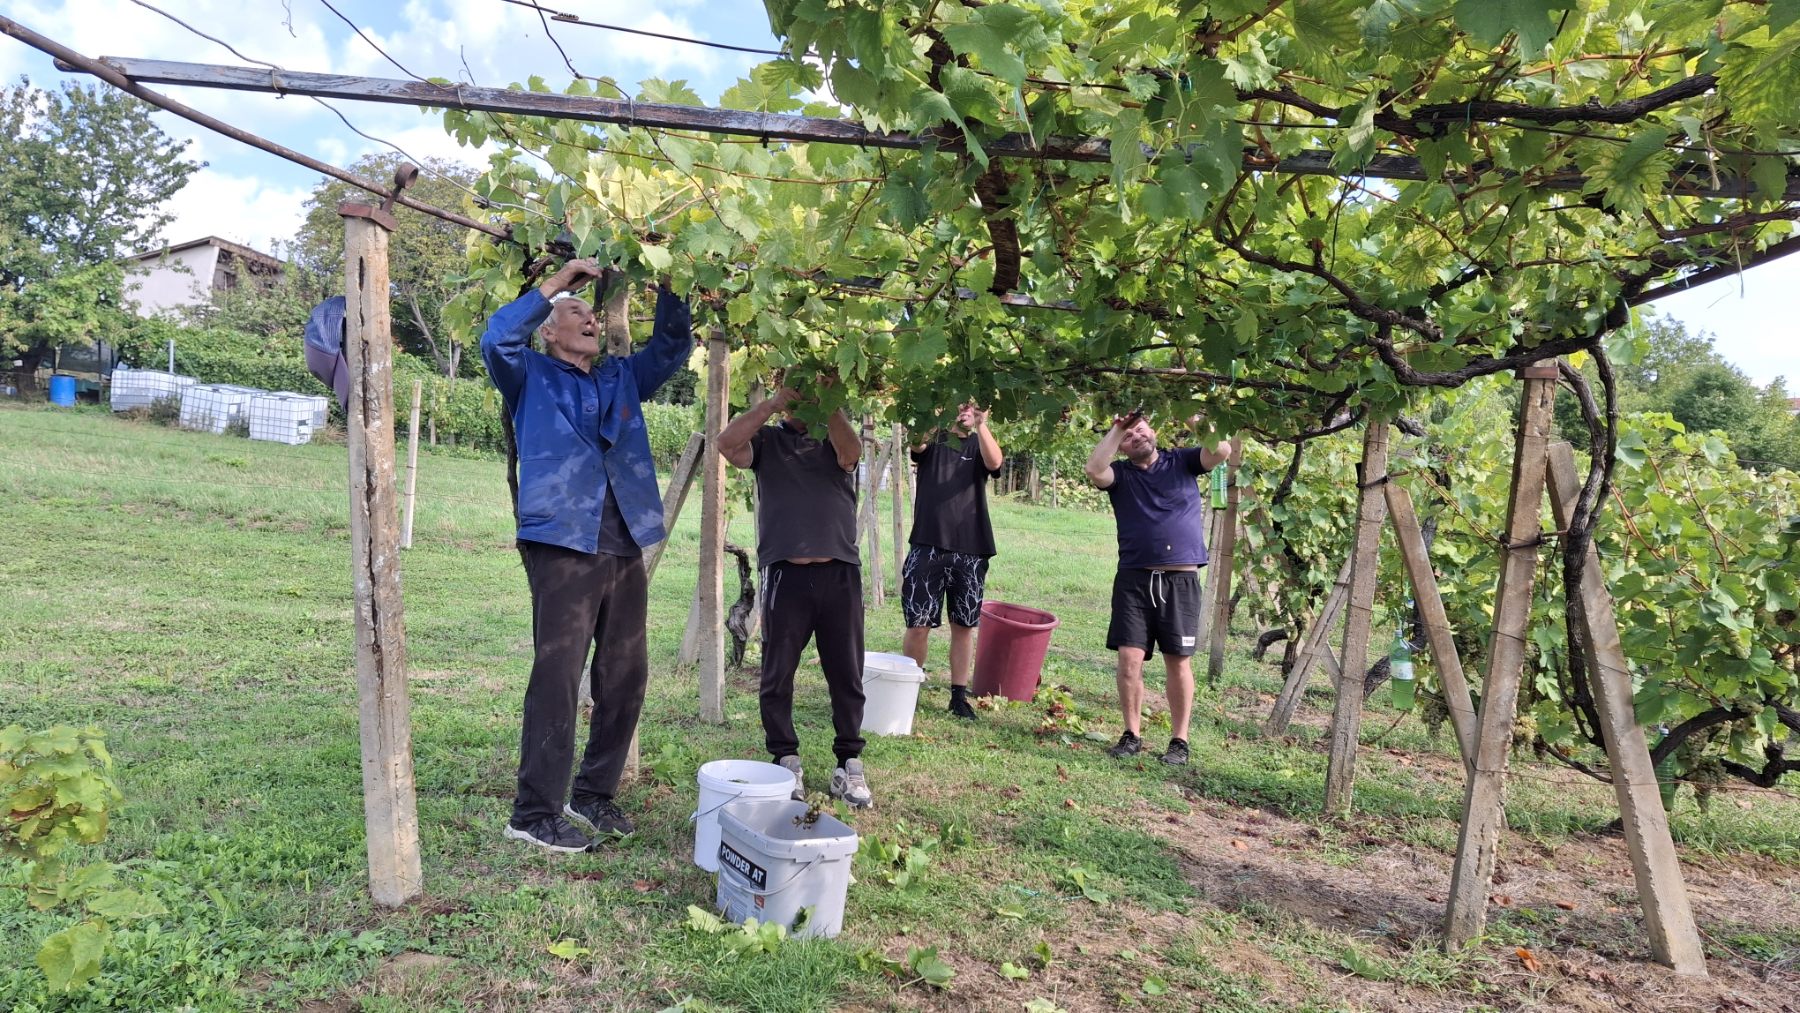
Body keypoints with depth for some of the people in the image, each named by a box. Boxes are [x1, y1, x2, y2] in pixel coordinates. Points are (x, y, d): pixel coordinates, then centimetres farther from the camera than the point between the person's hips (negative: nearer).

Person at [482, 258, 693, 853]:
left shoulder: (622, 377, 21)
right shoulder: (531, 377, 7)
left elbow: (673, 345, 20)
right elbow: (497, 340, -10)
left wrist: (665, 286, 6)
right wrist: (554, 285, -8)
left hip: (625, 550, 6)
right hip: (562, 547, -6)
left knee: (626, 677, 9)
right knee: (557, 679, -8)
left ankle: (595, 794, 23)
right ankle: (534, 813, 1)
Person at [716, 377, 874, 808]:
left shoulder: (834, 440, 10)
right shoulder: (767, 441, 8)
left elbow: (850, 453, -14)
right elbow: (727, 443, -12)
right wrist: (772, 404, -17)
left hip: (840, 574, 1)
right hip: (785, 574, 0)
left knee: (847, 676, 7)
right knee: (777, 676, 6)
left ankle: (849, 765, 19)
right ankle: (786, 762, 21)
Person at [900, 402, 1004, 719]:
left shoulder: (980, 445, 10)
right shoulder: (933, 439, 7)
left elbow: (994, 462, -12)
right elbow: (917, 443, -16)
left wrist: (981, 426, -28)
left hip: (970, 551, 2)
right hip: (927, 547, -2)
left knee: (964, 625, 7)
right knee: (918, 625, 0)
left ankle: (959, 696, 16)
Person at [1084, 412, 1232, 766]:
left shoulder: (1182, 461, 9)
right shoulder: (1120, 474, 8)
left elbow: (1221, 451, -7)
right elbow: (1094, 470, -14)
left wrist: (1193, 419, -10)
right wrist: (1117, 428, -8)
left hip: (1180, 580, -1)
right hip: (1133, 578, 1)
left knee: (1179, 662, 3)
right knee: (1129, 658, -3)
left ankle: (1179, 740, 12)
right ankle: (1131, 735, 10)